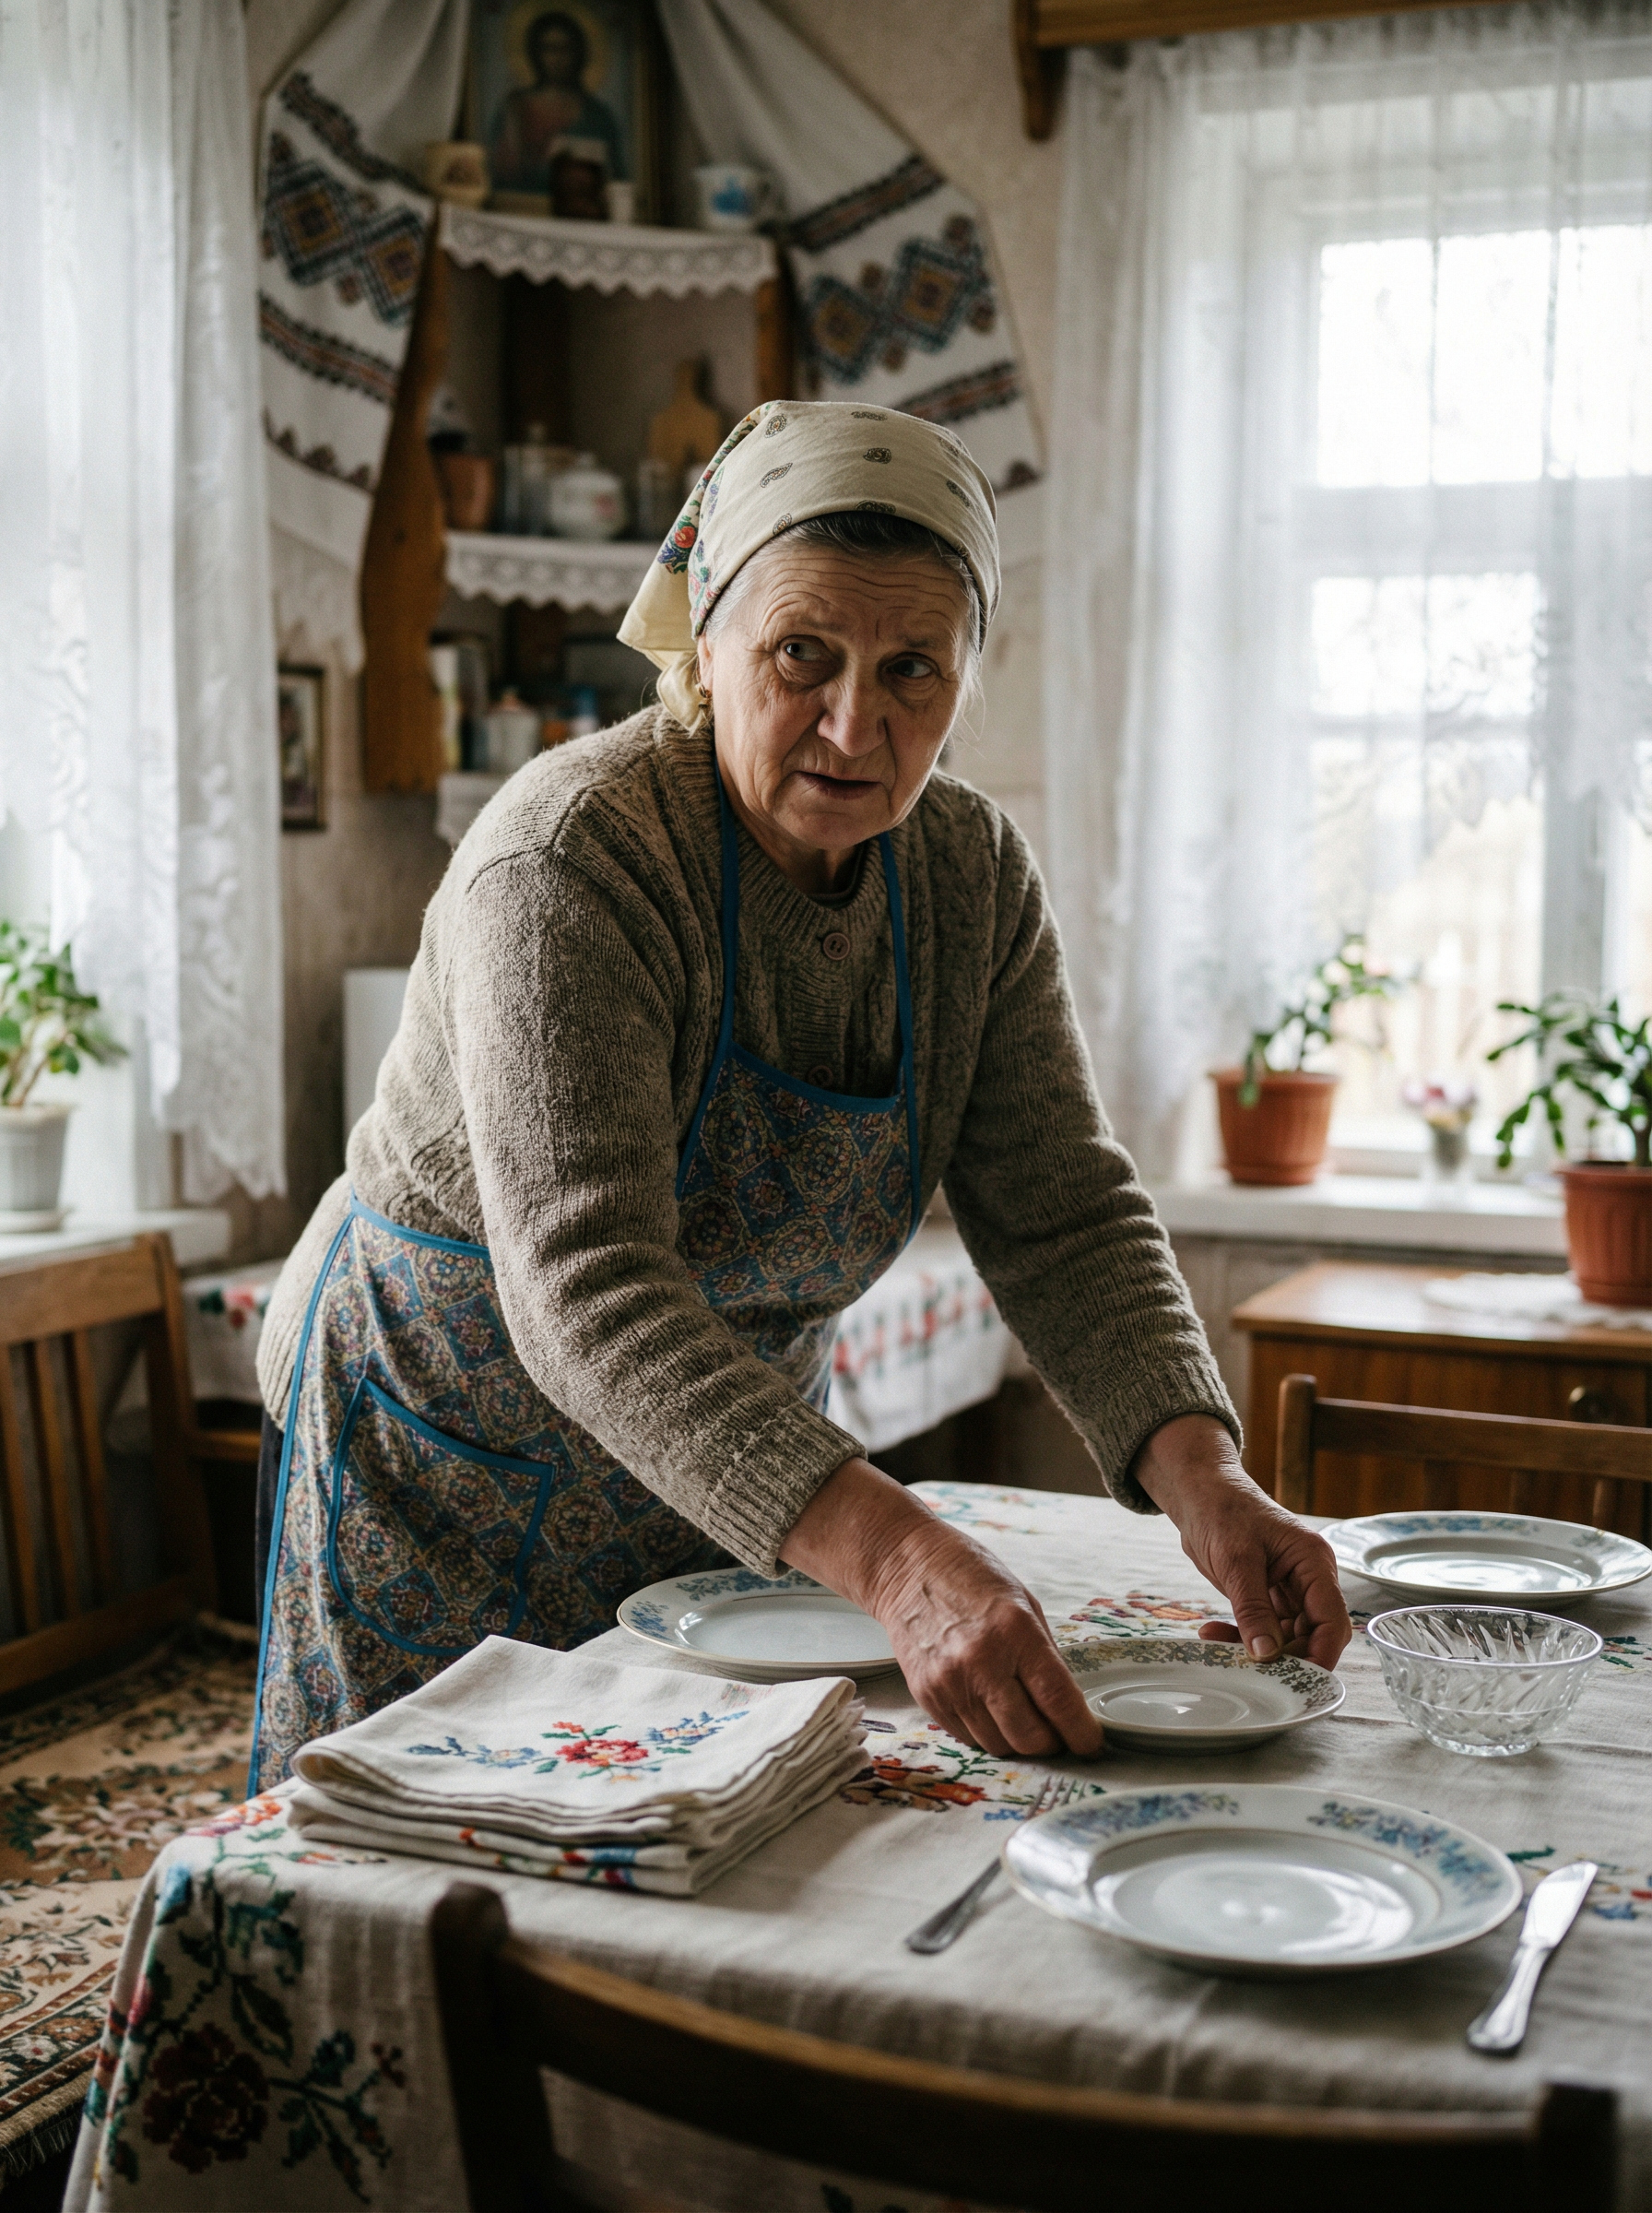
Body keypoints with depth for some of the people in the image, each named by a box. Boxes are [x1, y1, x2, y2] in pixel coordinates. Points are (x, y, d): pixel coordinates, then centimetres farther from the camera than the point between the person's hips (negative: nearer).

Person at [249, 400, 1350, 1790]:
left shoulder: (973, 874, -7)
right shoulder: (571, 863, -28)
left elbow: (1066, 1216, -10)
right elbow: (588, 1295, -37)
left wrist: (1204, 1482, -28)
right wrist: (893, 1557, -49)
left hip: (741, 1471, 6)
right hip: (449, 1457, -5)